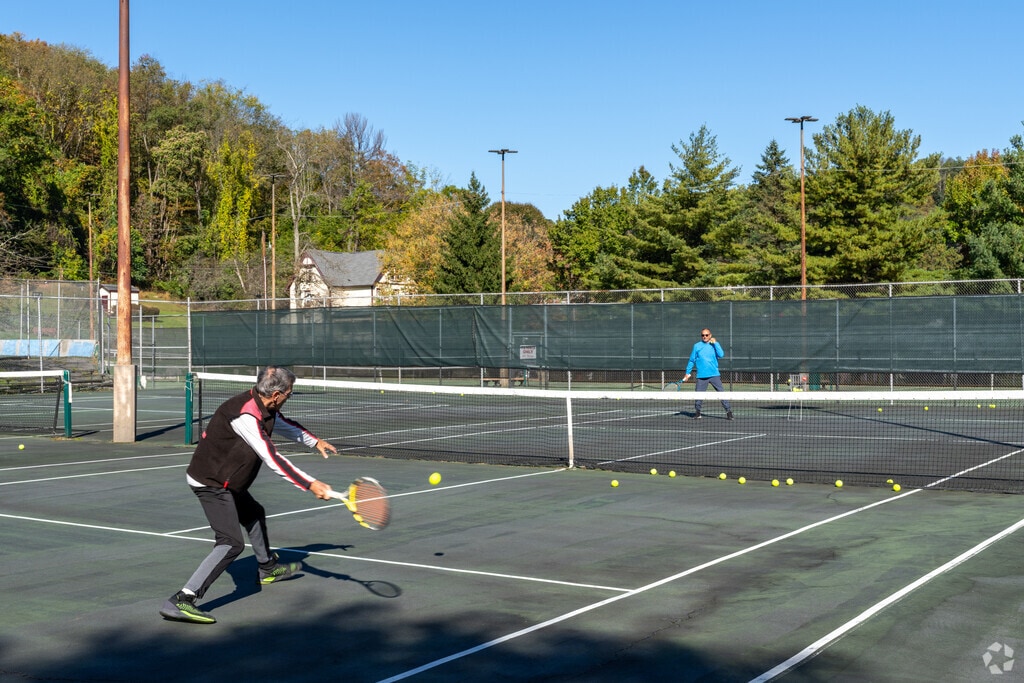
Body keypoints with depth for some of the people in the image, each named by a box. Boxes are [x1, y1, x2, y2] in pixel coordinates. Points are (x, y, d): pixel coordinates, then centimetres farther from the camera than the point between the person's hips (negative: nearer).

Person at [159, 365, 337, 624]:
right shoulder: (245, 416, -29)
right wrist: (310, 485, -30)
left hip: (227, 482, 11)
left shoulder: (264, 409, 1)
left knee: (255, 515, 29)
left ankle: (268, 568, 54)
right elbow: (273, 460, -31)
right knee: (231, 543, -18)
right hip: (211, 484, -11)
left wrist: (315, 441, 31)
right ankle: (180, 601, -24)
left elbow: (286, 425, 25)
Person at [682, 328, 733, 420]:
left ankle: (728, 411, 0)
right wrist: (688, 373, 9)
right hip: (701, 376, 0)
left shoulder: (715, 344, 7)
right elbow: (692, 360, 11)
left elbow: (721, 355, -10)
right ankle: (697, 412, 20)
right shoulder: (697, 346, 6)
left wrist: (715, 343, -9)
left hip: (714, 375, 0)